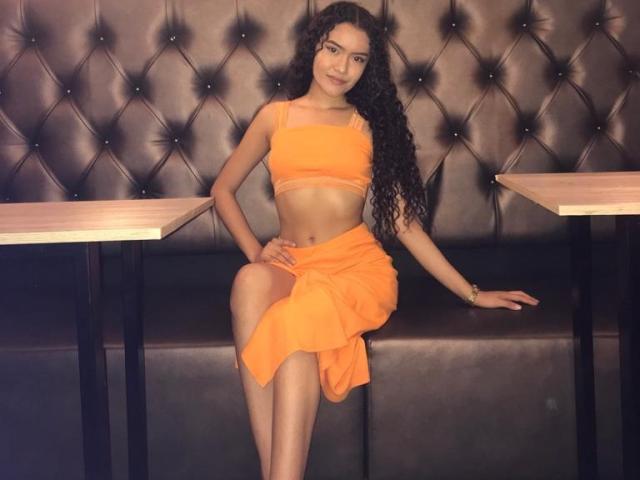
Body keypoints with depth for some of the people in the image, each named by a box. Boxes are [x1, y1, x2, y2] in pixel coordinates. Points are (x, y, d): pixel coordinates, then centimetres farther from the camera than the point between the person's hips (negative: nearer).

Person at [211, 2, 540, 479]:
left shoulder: (371, 125, 12)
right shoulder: (276, 116, 14)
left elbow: (404, 219, 12)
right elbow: (223, 190, 22)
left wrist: (471, 293, 8)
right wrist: (254, 250, 5)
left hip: (357, 264, -1)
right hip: (292, 266, 1)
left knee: (297, 320, -35)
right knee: (250, 282, -36)